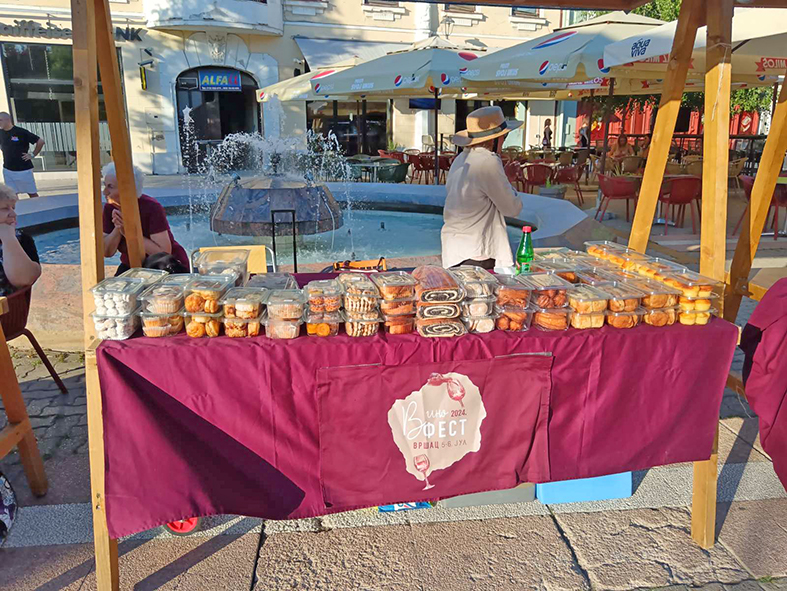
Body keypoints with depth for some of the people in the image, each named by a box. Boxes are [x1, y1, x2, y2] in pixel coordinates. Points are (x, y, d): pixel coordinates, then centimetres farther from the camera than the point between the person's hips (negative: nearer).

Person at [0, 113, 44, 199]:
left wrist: (33, 155, -9)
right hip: (8, 170, 5)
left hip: (24, 169, -5)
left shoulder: (21, 132, -12)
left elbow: (40, 142, -11)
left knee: (32, 193, 5)